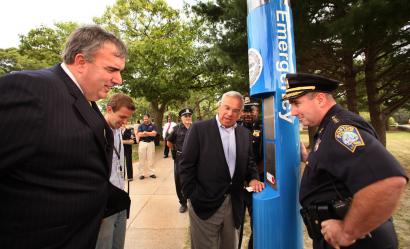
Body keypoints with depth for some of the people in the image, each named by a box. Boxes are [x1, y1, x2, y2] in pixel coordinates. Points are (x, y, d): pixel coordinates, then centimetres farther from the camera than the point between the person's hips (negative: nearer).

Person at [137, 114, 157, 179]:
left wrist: (145, 133, -11)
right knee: (142, 159, 2)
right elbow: (139, 135, -6)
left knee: (151, 158, 4)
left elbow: (154, 133, -10)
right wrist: (150, 133, -9)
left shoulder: (153, 126, 5)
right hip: (142, 143, 0)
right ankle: (142, 173, 10)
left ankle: (151, 173, 12)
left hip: (151, 143, 0)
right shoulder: (141, 126, 6)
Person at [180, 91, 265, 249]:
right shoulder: (199, 129, -10)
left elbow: (249, 162, 14)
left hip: (234, 204, 5)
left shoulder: (244, 133, 5)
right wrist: (192, 196, -12)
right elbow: (186, 165, -10)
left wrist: (253, 178, -4)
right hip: (204, 204, -4)